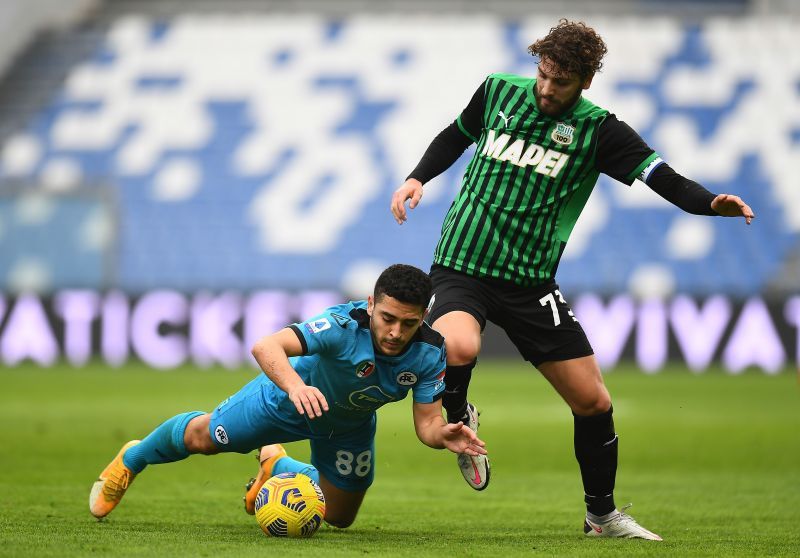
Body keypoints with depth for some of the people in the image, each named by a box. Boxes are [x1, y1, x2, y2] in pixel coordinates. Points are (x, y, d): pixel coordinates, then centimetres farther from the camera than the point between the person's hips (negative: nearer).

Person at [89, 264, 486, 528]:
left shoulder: (430, 353, -32)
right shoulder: (344, 325, -45)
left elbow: (427, 422, -26)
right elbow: (266, 347, -56)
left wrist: (443, 435, -50)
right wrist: (295, 386, -75)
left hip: (349, 425, 4)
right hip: (290, 395, -4)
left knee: (339, 518, 19)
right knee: (202, 438, 11)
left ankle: (278, 467, 48)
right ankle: (132, 460, 45)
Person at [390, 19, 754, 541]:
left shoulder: (599, 129, -4)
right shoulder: (498, 91, 2)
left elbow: (663, 177, -15)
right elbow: (457, 136, 22)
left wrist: (711, 203, -34)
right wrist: (418, 178, 7)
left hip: (531, 282, 1)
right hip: (462, 265, -1)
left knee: (594, 403, -1)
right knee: (459, 347, -34)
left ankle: (603, 514, 24)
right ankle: (459, 416, 2)